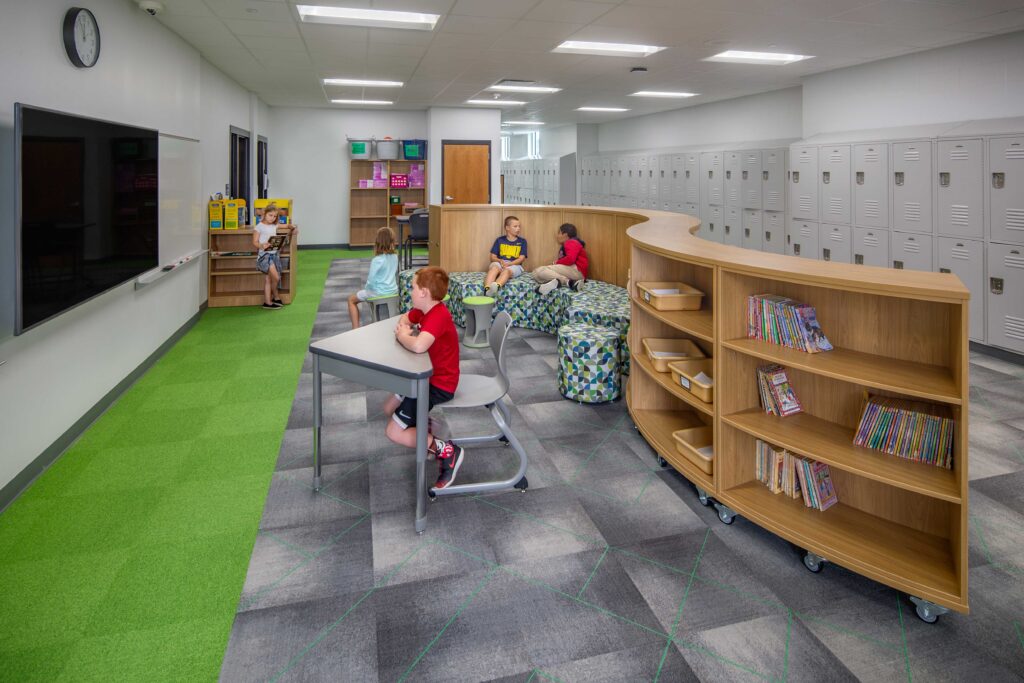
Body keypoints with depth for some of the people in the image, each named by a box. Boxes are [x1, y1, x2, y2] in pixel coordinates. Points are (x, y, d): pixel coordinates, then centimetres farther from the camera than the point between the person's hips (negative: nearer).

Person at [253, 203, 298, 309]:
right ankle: (275, 297, 6)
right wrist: (262, 245, -29)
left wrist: (293, 228, 4)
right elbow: (255, 242, -8)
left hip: (274, 254, 6)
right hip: (264, 255, -6)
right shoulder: (259, 227, -5)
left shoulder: (275, 226, 12)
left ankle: (267, 302, 10)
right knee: (276, 277, -15)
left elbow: (287, 225, 26)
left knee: (269, 279, 7)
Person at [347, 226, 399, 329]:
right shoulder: (395, 257, -4)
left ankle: (356, 328, 8)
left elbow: (371, 280, -22)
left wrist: (366, 288, 1)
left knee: (352, 300, 15)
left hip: (379, 292, -7)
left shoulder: (377, 260, -24)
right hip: (393, 291, 7)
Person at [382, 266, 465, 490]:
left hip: (439, 385, -10)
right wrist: (404, 327, -4)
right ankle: (428, 434, 21)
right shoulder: (425, 309, 1)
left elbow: (418, 346, -45)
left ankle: (446, 451, -4)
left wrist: (402, 336, -22)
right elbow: (405, 318, 21)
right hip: (427, 377, 10)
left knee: (393, 433, -8)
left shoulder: (438, 316, -28)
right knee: (389, 409, 21)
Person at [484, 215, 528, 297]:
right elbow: (492, 257, 11)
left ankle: (495, 286, -70)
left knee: (507, 271, -38)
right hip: (500, 263, 1)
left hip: (514, 265, -1)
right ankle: (487, 289, -64)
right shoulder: (500, 240, 14)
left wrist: (508, 264, -15)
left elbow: (521, 258, 2)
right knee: (494, 268, -36)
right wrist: (500, 261, -12)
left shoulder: (522, 241, 13)